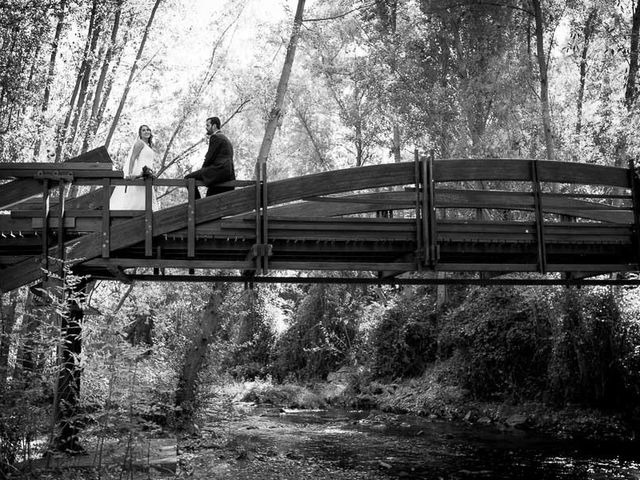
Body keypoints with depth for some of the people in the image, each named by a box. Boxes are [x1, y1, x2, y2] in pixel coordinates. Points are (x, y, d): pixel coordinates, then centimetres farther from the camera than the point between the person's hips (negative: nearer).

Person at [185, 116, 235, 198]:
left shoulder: (215, 137, -3)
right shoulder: (225, 138, 28)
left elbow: (210, 157, -8)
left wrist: (203, 169, 3)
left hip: (219, 170, -10)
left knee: (188, 178, -10)